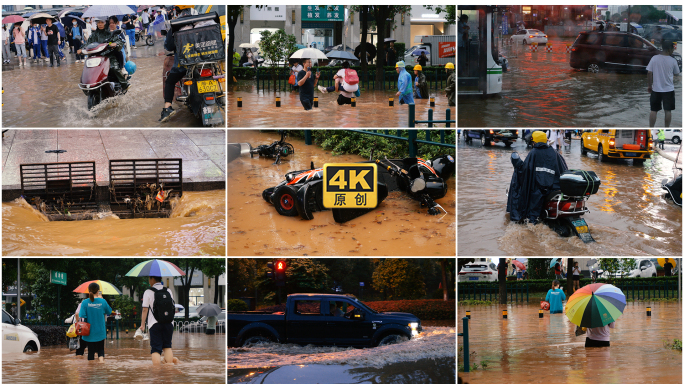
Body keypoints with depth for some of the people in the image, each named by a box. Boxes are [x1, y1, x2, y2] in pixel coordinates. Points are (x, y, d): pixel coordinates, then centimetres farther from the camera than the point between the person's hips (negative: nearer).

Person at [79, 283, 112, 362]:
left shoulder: (85, 303, -10)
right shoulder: (102, 301, -6)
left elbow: (82, 317, -14)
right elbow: (109, 312, 9)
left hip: (89, 331, -1)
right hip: (100, 332, 1)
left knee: (91, 350, 10)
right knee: (100, 349, 13)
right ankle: (101, 358, -15)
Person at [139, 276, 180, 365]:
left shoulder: (148, 293, -4)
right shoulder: (169, 291, 9)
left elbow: (145, 309, -7)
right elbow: (173, 307, 14)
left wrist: (142, 324, 1)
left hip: (155, 324, -4)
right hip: (169, 324, 4)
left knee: (156, 349, -3)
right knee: (167, 346, 16)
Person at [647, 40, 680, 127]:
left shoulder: (654, 58, -7)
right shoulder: (672, 61, -9)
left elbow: (649, 73, -5)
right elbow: (676, 73, 3)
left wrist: (650, 86, 4)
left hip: (656, 89, 1)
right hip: (669, 89, -1)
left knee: (653, 110, 7)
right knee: (668, 110, 9)